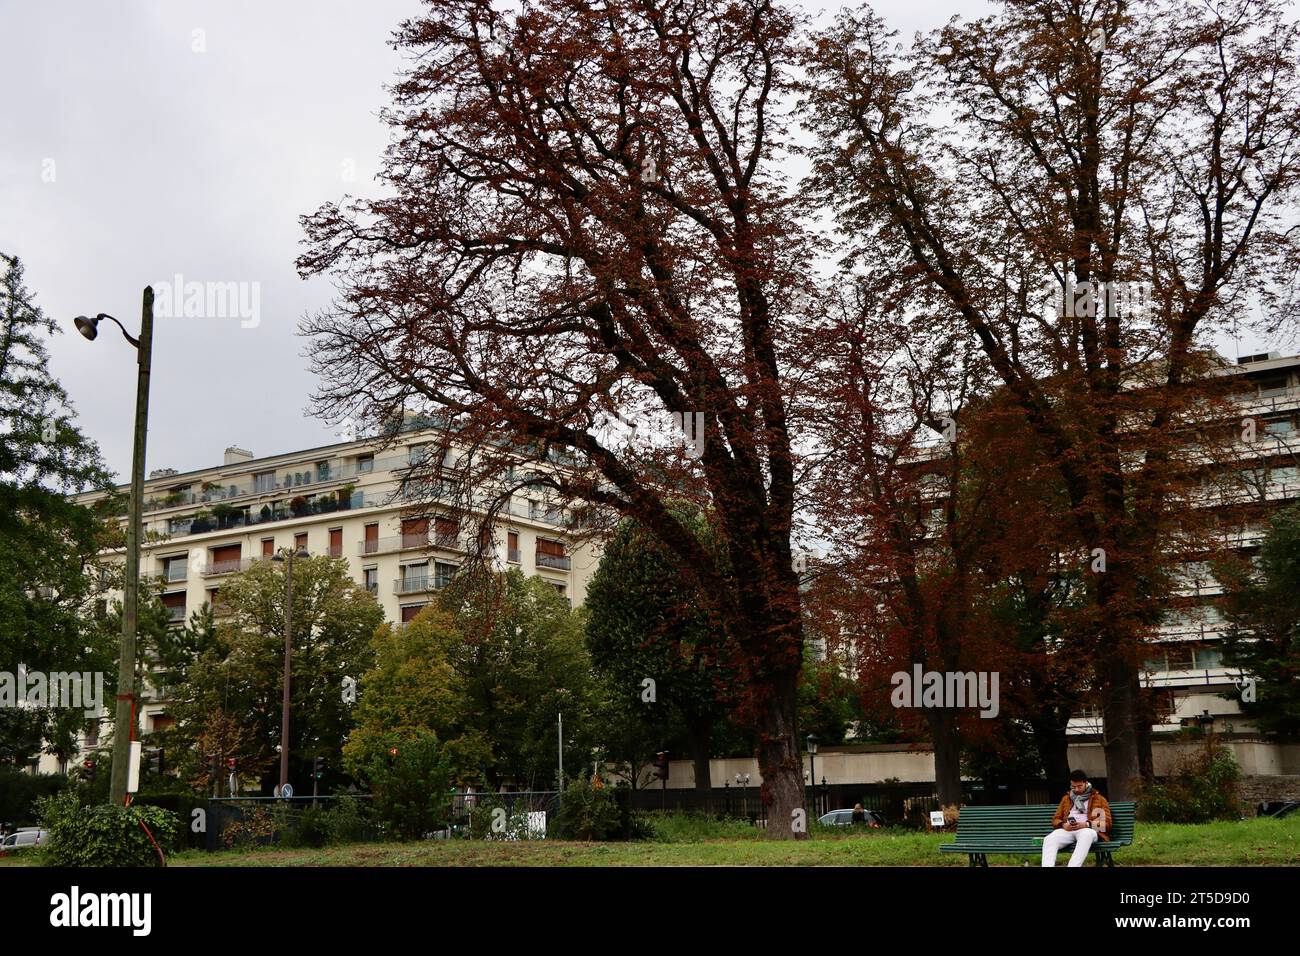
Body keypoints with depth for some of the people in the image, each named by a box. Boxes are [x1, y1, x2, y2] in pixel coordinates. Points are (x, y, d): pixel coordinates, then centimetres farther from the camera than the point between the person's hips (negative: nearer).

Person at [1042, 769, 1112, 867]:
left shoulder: (1099, 799, 17)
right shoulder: (1066, 799, 28)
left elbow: (1106, 823, 7)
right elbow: (1056, 820, 24)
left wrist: (1087, 824, -10)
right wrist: (1063, 825, -2)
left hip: (1088, 830, -3)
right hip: (1067, 830, 3)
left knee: (1086, 835, -42)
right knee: (1049, 840, -31)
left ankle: (1072, 866, -57)